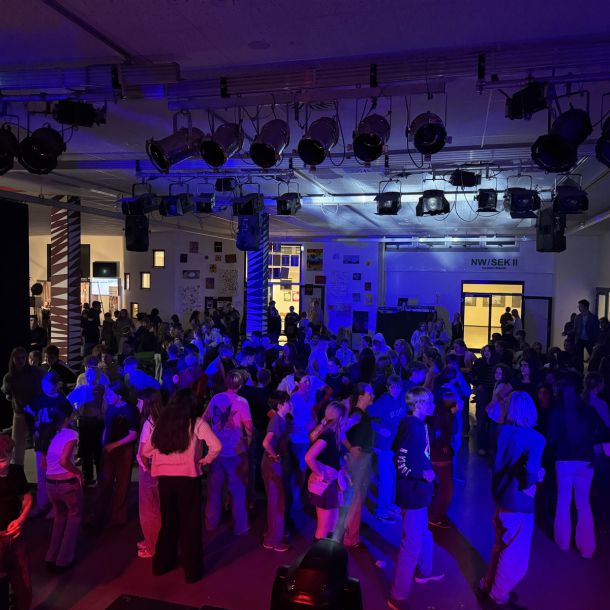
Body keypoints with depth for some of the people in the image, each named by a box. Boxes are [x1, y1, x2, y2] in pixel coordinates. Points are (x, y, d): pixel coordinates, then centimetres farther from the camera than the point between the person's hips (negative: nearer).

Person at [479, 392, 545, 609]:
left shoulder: (502, 431, -4)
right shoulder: (535, 439, -21)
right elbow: (531, 474, -29)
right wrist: (538, 476, -9)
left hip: (501, 497, 7)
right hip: (519, 503, -7)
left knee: (502, 546, 29)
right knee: (515, 559, 13)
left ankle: (488, 584, 44)